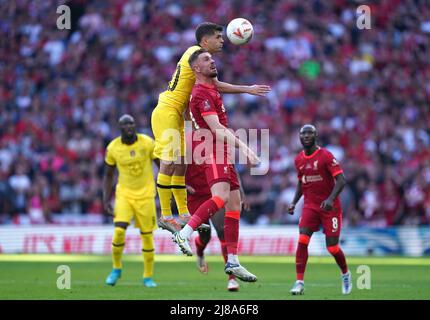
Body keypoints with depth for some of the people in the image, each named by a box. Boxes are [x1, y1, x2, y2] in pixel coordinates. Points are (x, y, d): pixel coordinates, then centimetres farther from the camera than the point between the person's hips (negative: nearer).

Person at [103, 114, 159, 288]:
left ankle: (148, 277, 17)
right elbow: (108, 175, 7)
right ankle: (116, 269, 7)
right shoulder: (113, 148, -5)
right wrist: (106, 200, 0)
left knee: (147, 236, 2)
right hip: (124, 194, 0)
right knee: (119, 231, -17)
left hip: (145, 195, 0)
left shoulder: (147, 143, -8)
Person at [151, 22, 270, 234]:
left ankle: (183, 214, 14)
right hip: (166, 113, -10)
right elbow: (215, 85, -20)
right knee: (169, 163, -10)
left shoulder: (195, 53, 16)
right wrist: (248, 90, -17)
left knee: (181, 164, 10)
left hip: (176, 115, 10)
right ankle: (165, 216, -7)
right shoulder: (196, 54, -14)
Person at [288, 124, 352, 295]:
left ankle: (346, 275, 28)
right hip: (310, 206, 4)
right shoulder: (299, 159, 7)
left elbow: (341, 180, -16)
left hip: (330, 206, -4)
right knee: (302, 241, -15)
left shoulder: (325, 156, -11)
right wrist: (294, 202, 8)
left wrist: (331, 199, -29)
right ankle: (299, 282, -13)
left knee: (332, 247, -2)